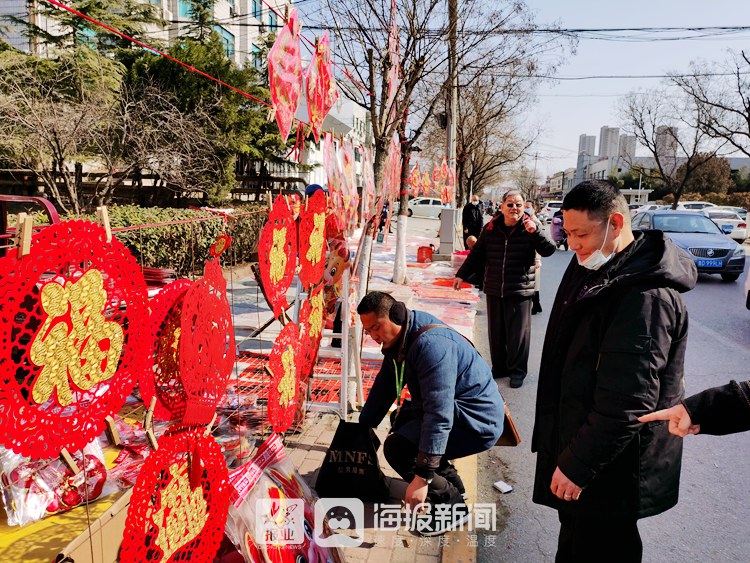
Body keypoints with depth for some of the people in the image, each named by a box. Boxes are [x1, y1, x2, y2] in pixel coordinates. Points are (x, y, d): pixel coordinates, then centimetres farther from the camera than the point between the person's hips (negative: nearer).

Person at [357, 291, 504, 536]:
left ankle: (451, 505, -2)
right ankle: (449, 481, 25)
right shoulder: (399, 337, 2)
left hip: (477, 422, -10)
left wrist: (422, 477, -33)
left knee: (397, 448, -22)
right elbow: (384, 385, 12)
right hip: (455, 409, 10)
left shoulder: (431, 344, -29)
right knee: (402, 422, 25)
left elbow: (440, 414, -34)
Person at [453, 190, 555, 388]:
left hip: (520, 290, -3)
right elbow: (477, 254, 12)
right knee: (496, 332, 13)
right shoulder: (491, 228, 3)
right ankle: (499, 367, 28)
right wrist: (462, 275, 13)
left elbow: (548, 251, -16)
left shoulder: (531, 228, -5)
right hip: (494, 289, 4)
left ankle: (517, 371, 19)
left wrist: (535, 232, -30)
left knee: (518, 333, 4)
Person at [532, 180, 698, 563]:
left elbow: (626, 404, -27)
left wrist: (577, 465, -20)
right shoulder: (593, 269, 6)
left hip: (610, 469, -9)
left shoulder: (648, 297, -25)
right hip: (576, 442, 9)